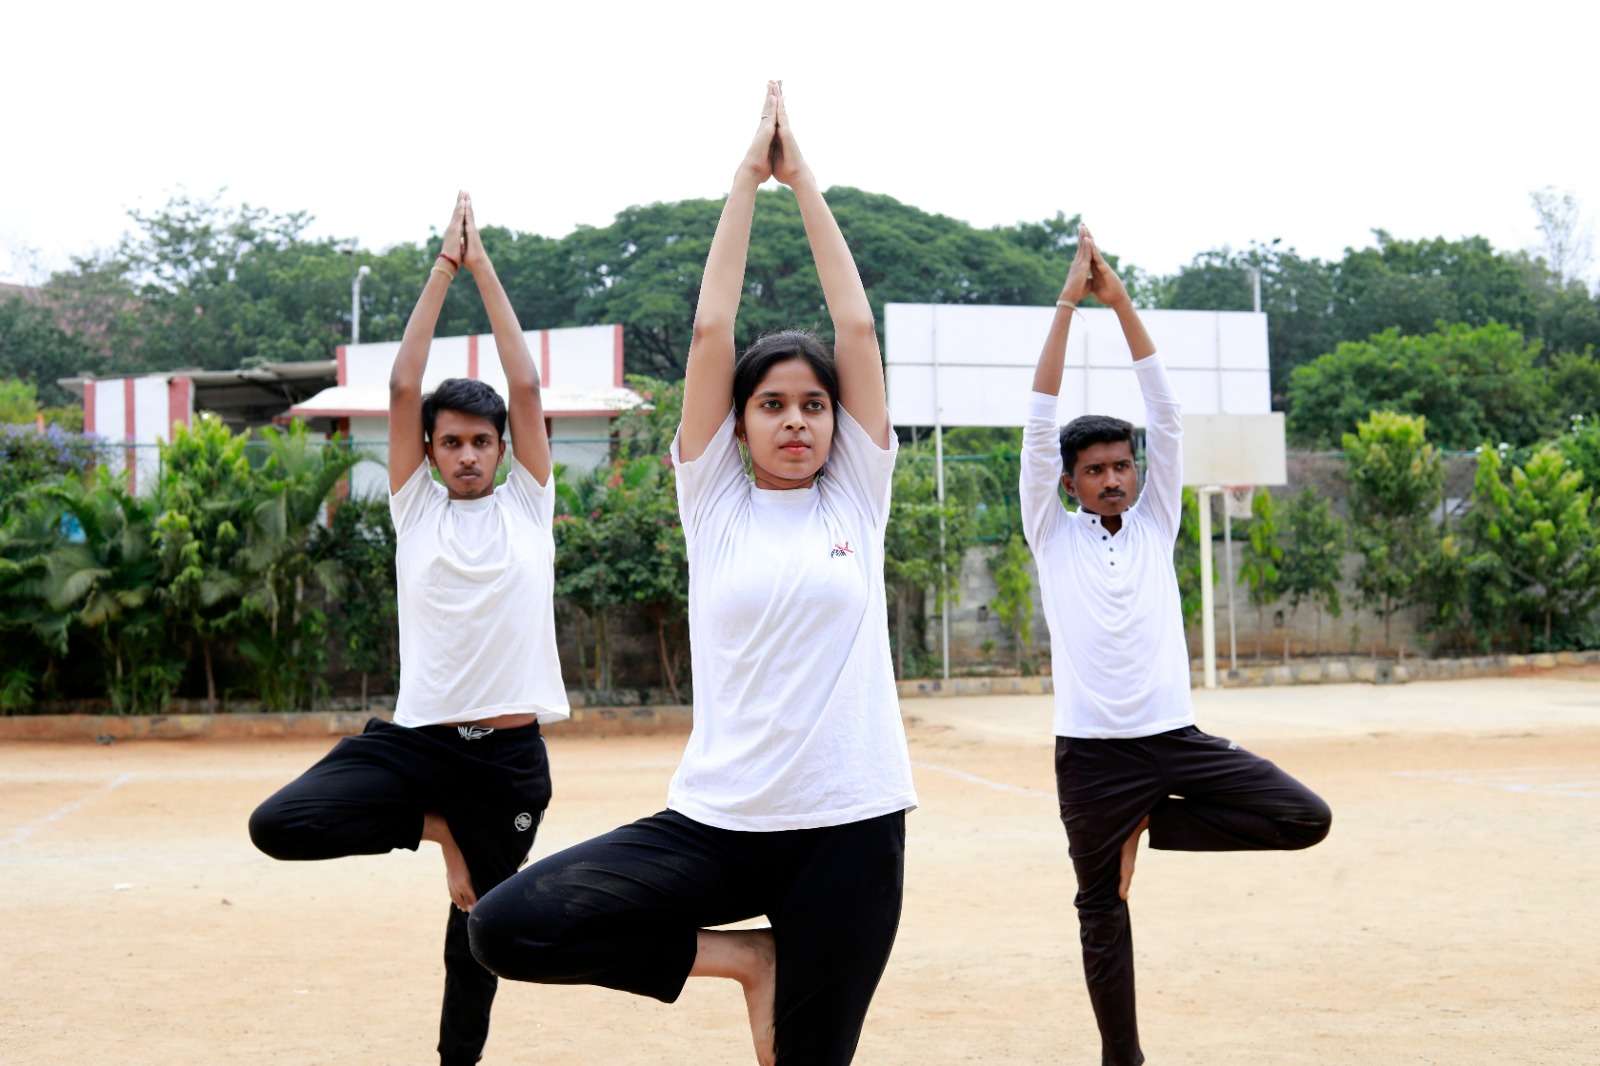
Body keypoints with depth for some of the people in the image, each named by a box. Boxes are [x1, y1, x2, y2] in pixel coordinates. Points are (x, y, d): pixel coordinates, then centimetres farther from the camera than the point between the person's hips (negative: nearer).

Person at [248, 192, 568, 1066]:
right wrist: (441, 269, 0)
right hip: (415, 736, 0)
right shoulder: (414, 505, 7)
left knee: (477, 925, 10)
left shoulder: (526, 503, 7)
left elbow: (526, 386, 0)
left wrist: (484, 268, 2)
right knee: (279, 825, -20)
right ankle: (432, 826, 6)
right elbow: (402, 387, 1)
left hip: (510, 752, 0)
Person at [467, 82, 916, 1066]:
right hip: (719, 818, 0)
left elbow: (858, 326, 3)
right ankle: (742, 957, 3)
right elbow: (711, 331, 0)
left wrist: (804, 178, 7)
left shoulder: (856, 499, 7)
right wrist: (749, 175, 4)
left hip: (850, 825, 0)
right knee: (509, 927, -16)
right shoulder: (715, 504, 5)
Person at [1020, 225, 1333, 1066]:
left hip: (1177, 739, 2)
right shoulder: (1051, 534, 4)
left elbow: (1165, 414, 4)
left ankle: (1150, 827, 8)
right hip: (1092, 752, -2)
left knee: (1305, 818, -9)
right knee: (1103, 913, 5)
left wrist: (1120, 301, -2)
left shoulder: (1155, 524, 10)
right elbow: (1039, 421, -4)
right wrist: (1068, 302, -8)